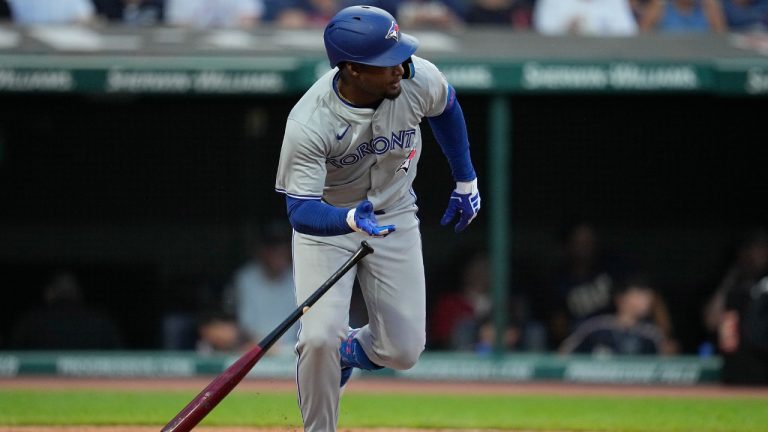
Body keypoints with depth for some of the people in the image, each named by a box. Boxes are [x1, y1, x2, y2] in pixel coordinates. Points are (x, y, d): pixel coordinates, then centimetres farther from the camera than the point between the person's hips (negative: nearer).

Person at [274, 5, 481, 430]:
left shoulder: (417, 78, -22)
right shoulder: (309, 124, -33)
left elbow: (446, 107, 3)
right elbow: (300, 211, -32)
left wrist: (466, 183, 11)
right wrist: (351, 219, -52)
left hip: (394, 215, 3)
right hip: (325, 222, -3)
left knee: (403, 351, -1)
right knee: (319, 338, -21)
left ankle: (347, 349, 34)